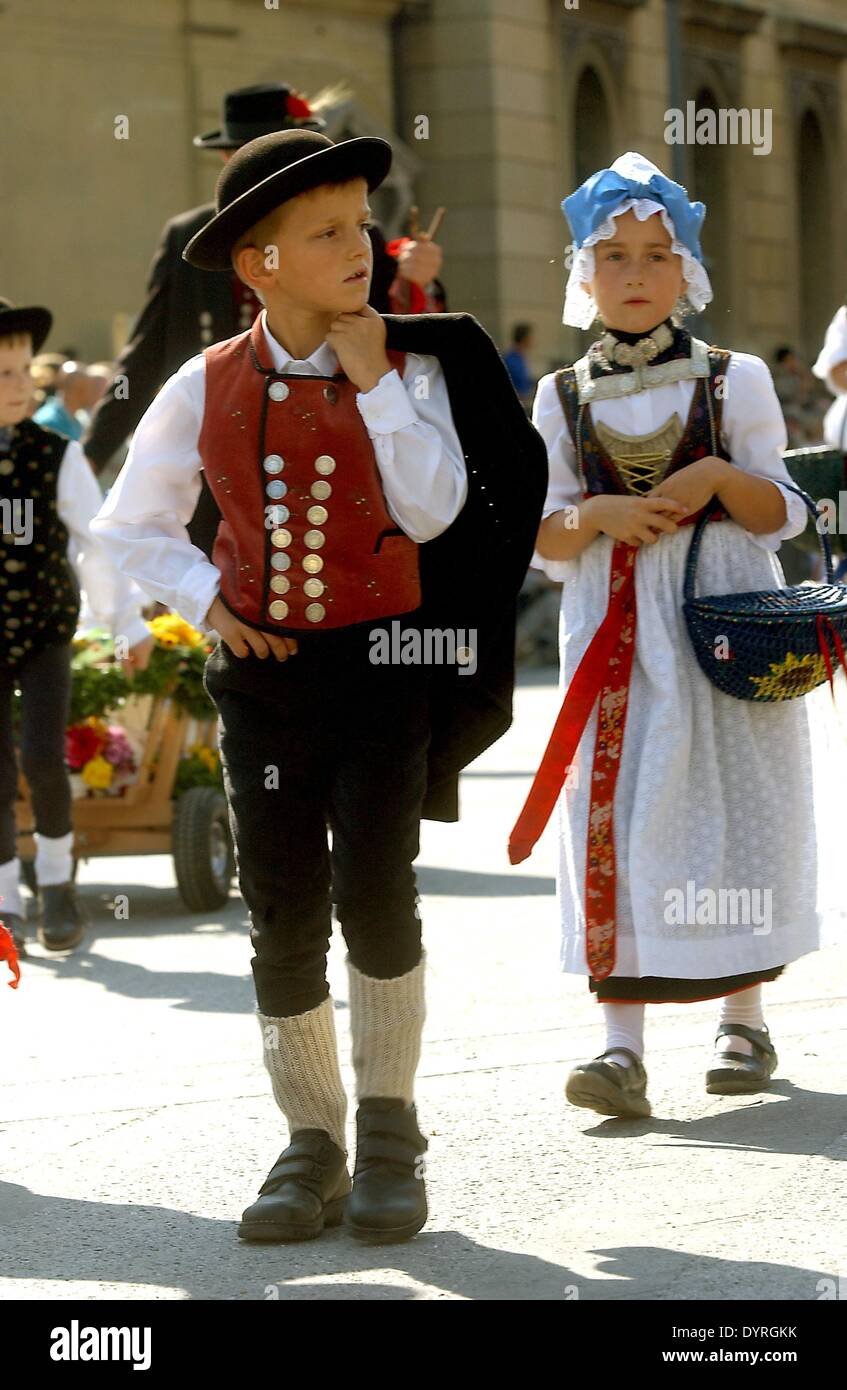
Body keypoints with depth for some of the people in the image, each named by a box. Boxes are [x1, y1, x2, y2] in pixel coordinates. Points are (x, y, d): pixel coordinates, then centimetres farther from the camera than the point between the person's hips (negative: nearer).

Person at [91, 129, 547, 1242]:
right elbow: (133, 523, 13)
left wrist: (376, 381, -15)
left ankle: (388, 1128, 5)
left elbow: (433, 514, -15)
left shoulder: (409, 369, -2)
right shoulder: (207, 388, 2)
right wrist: (204, 600, -1)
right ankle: (312, 1146, 14)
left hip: (382, 660, -2)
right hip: (265, 667, 2)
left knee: (374, 894, -12)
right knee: (283, 916, 3)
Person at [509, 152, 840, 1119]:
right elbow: (542, 541, 7)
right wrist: (594, 516, -13)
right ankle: (622, 1046, -14)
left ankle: (744, 1018, 17)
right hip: (613, 632, 1)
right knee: (616, 819, -8)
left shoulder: (734, 381, 4)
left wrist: (723, 478, -16)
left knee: (734, 814, 2)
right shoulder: (562, 398, 8)